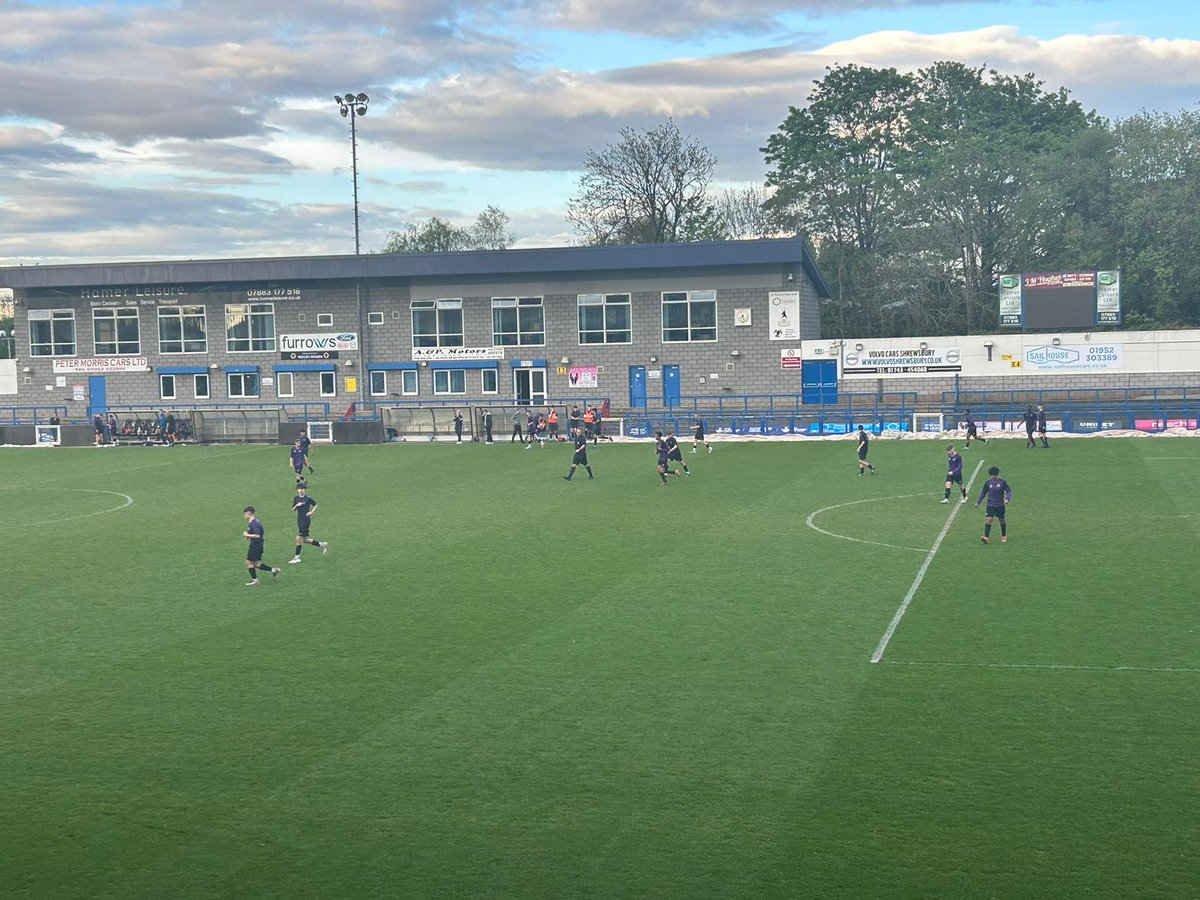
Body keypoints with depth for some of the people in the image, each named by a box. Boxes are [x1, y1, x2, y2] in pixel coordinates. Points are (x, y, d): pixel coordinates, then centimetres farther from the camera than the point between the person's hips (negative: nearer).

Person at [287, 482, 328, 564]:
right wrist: (296, 505, -10)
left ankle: (297, 557, -1)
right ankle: (322, 544, 26)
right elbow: (293, 510, 9)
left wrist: (311, 512, -6)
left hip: (306, 521, -6)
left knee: (299, 538, -10)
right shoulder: (296, 498, 6)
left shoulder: (308, 498, -7)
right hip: (299, 521, 6)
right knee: (304, 540, 8)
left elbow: (315, 505, 8)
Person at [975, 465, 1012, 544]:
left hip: (1000, 505, -1)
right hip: (990, 505, 1)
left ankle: (1004, 536, 29)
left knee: (1002, 520, 10)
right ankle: (986, 537, -17)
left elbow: (1009, 491, -1)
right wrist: (978, 502, 12)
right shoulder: (988, 483, 0)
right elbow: (983, 493, 12)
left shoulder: (1002, 482, -6)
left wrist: (1007, 499, -19)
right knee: (988, 520, -12)